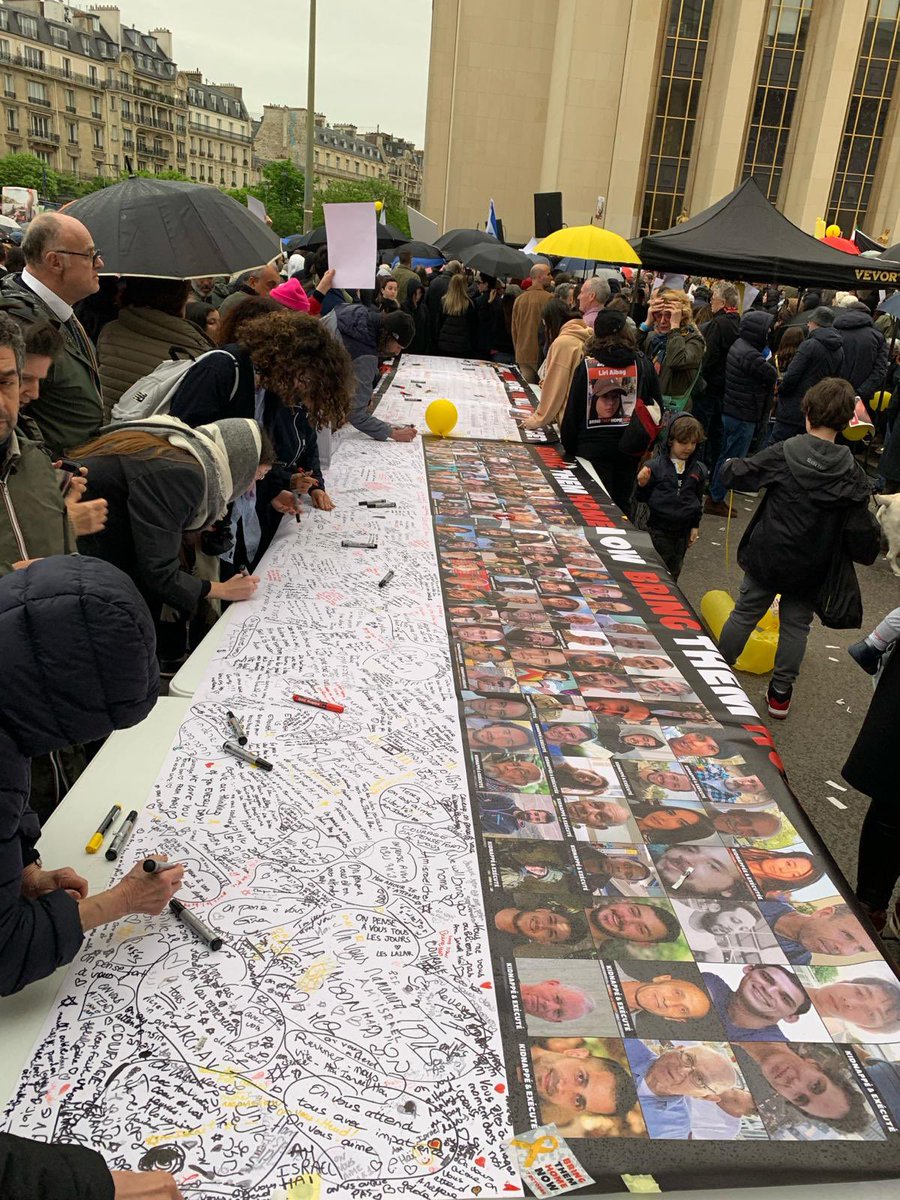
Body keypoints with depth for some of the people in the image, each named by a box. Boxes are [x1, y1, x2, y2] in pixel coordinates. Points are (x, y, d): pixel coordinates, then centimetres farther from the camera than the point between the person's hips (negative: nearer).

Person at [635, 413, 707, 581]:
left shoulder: (699, 470, 3)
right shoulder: (656, 466, -9)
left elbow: (698, 499, 15)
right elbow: (641, 497, -2)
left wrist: (695, 526, 13)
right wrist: (642, 485, -22)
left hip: (683, 529, 4)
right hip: (659, 528, -4)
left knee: (675, 569, 15)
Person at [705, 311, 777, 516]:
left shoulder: (739, 344, 8)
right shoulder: (750, 355, -24)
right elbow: (772, 376, -17)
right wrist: (767, 358, -1)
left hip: (731, 411, 10)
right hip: (743, 415, -10)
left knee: (726, 455, 19)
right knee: (733, 459, 0)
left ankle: (715, 496, 29)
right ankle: (715, 500, 8)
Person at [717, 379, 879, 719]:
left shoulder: (782, 454, -15)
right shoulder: (853, 476, -12)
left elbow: (735, 475, -8)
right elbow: (862, 535, -11)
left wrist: (729, 465, 14)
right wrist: (867, 550, 10)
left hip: (766, 558, 0)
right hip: (811, 571, 0)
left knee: (744, 614, 16)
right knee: (796, 626, 16)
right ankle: (780, 693, 26)